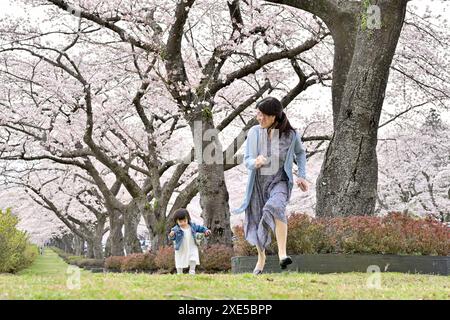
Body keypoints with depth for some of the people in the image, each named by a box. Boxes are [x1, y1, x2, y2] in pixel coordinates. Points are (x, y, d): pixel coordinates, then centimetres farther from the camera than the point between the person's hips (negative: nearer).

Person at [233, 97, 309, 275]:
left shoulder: (290, 134, -8)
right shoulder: (254, 132, -6)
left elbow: (300, 153, 13)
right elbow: (246, 160, 1)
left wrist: (302, 176, 6)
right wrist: (255, 162, -23)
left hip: (279, 181, -3)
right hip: (258, 182, 3)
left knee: (275, 207, -35)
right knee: (257, 222, 12)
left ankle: (282, 253, -36)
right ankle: (261, 257, 38)